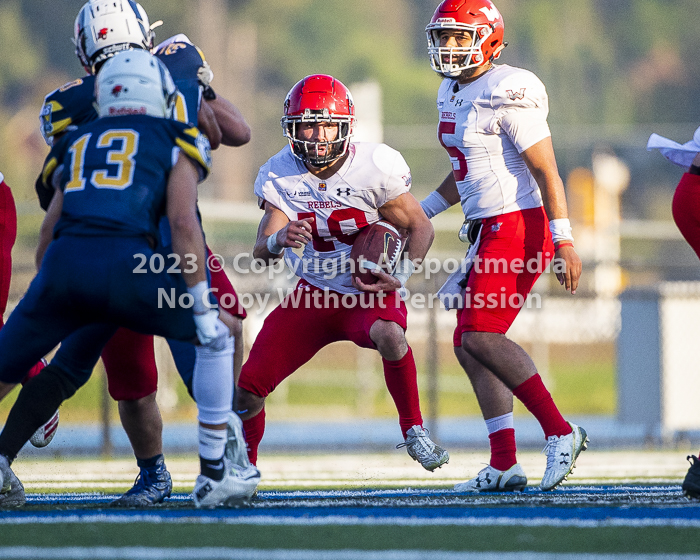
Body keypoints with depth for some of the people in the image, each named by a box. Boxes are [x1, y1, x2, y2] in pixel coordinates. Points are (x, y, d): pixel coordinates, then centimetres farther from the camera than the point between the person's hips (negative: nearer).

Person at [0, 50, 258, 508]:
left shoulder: (75, 145, 30)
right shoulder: (174, 140, 19)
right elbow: (183, 221, 5)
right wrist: (201, 307, 4)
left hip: (62, 264, 3)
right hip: (123, 260, -3)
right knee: (217, 338, 18)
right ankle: (214, 475, 17)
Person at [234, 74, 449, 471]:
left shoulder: (374, 167, -18)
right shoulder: (280, 176, -9)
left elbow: (420, 226, -7)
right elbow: (262, 252, -11)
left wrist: (401, 277, -22)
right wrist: (279, 240, -35)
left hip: (369, 294, -3)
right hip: (314, 295, 3)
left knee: (389, 335, -39)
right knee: (247, 388, -5)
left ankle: (414, 431, -18)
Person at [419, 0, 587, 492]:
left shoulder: (506, 94, -15)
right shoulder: (454, 94, 14)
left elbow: (546, 170, -17)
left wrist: (563, 242, -22)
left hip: (518, 225, -10)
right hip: (488, 230, 10)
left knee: (480, 336, -17)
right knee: (471, 345, 7)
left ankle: (560, 432, -14)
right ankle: (504, 464, 8)